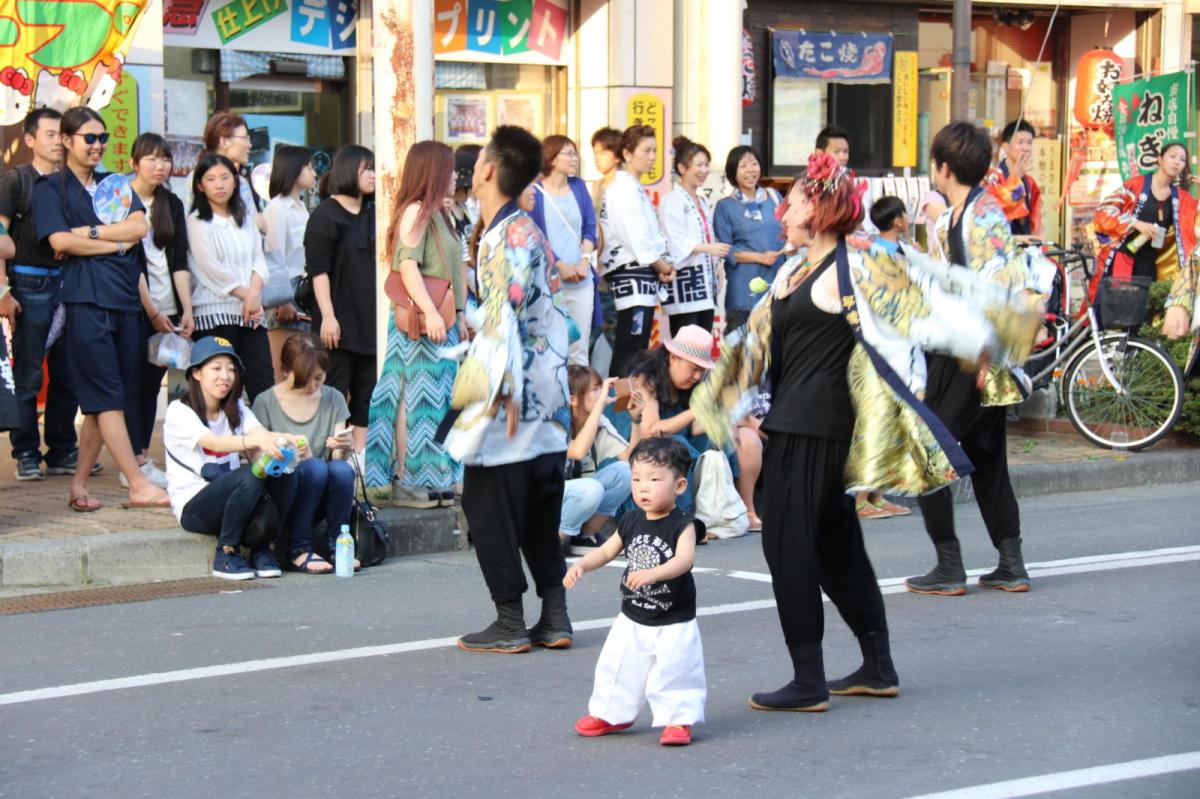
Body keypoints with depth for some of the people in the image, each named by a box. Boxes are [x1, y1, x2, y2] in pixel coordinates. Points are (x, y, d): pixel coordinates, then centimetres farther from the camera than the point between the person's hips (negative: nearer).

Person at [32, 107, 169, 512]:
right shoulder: (50, 188, 6)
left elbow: (140, 226, 2)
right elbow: (60, 241, -9)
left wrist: (87, 233, -7)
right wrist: (116, 243, -3)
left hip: (125, 298, 5)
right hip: (86, 300, -5)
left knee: (102, 402, 3)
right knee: (108, 397, -10)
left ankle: (79, 485, 9)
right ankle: (138, 486, -14)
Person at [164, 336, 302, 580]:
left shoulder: (237, 410, 11)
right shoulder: (179, 411, -8)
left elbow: (263, 436, -8)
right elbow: (213, 442, -28)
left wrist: (284, 442, -33)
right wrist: (254, 440, -46)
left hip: (229, 499, 5)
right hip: (193, 507, -5)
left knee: (285, 472, -22)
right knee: (250, 476, -33)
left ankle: (261, 549, -8)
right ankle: (226, 553, -16)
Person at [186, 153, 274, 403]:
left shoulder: (245, 218, 18)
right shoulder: (197, 222, -1)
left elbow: (259, 259, 11)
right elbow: (211, 270, -9)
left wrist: (254, 294, -7)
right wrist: (246, 295, -8)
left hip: (250, 314, 5)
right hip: (214, 314, -5)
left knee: (263, 384, -4)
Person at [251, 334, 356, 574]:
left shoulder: (333, 399, 8)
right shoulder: (266, 403, -2)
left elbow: (339, 455, 3)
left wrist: (343, 447, -21)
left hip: (322, 498, 3)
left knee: (342, 469, -30)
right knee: (315, 467, -33)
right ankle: (298, 549, -20)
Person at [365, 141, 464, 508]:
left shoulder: (438, 214, 19)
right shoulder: (415, 211, -11)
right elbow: (407, 265, -21)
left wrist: (458, 316, 23)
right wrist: (430, 312, -28)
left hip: (441, 321, 10)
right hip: (419, 323, -10)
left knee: (437, 400, 10)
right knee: (417, 399, -8)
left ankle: (433, 481, 15)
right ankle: (407, 484, -6)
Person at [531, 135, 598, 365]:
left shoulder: (578, 186, 12)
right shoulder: (535, 191, -3)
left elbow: (590, 228, 11)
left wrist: (585, 261, -5)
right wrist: (560, 266, -13)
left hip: (581, 280, 5)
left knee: (579, 350, 4)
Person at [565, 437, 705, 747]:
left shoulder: (682, 525, -17)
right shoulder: (631, 522, 1)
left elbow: (684, 560, -33)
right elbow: (607, 550, 12)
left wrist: (652, 573, -49)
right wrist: (581, 565, -7)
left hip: (674, 623, -6)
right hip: (632, 619, 6)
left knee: (674, 672, -3)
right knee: (618, 667, 13)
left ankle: (678, 719, 11)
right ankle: (610, 713, 30)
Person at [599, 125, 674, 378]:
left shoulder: (635, 188, 19)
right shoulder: (623, 189, -11)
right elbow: (636, 236, -17)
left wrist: (664, 264, 3)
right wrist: (661, 265, -5)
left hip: (644, 275, 10)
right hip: (631, 274, -10)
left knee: (638, 351, 10)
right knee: (629, 354, -13)